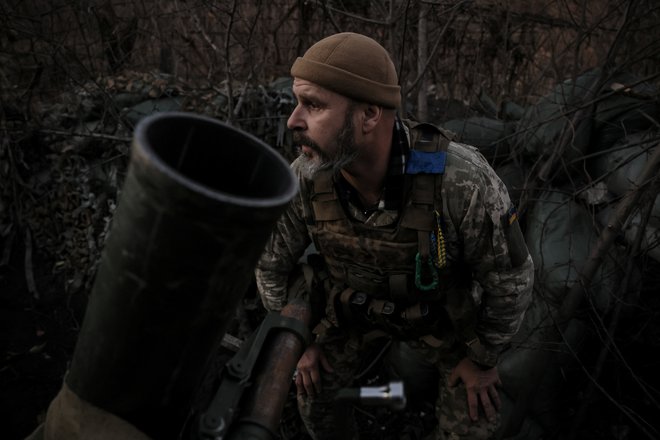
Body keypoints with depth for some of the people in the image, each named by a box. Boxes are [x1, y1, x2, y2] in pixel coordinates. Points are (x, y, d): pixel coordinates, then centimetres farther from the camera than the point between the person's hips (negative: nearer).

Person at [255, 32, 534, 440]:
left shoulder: (463, 179, -44)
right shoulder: (305, 177, -33)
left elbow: (511, 277, -25)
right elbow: (271, 261, -12)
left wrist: (483, 357, -11)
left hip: (441, 306, -1)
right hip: (354, 299, 2)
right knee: (312, 386, 6)